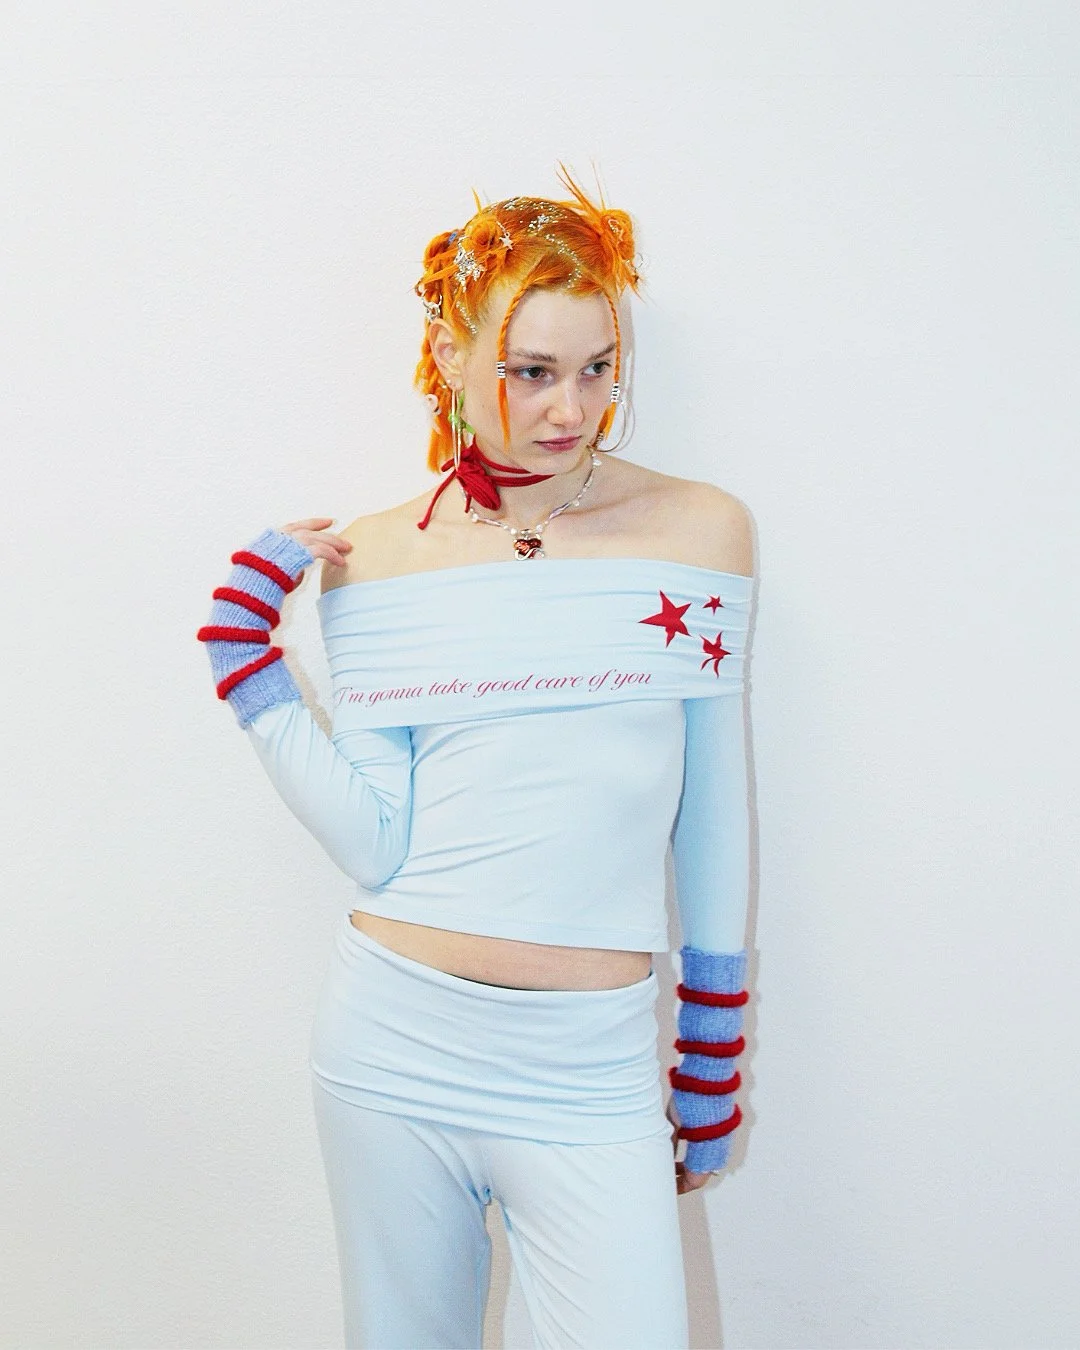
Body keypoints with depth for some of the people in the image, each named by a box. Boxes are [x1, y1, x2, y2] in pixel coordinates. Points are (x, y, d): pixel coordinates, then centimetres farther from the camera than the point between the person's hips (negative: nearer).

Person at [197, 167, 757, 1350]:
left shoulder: (700, 530, -2)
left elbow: (713, 826, 4)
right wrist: (243, 654, -10)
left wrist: (712, 1064, 9)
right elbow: (378, 849, -7)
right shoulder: (374, 560, 0)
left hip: (589, 1073, -1)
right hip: (393, 1045, 2)